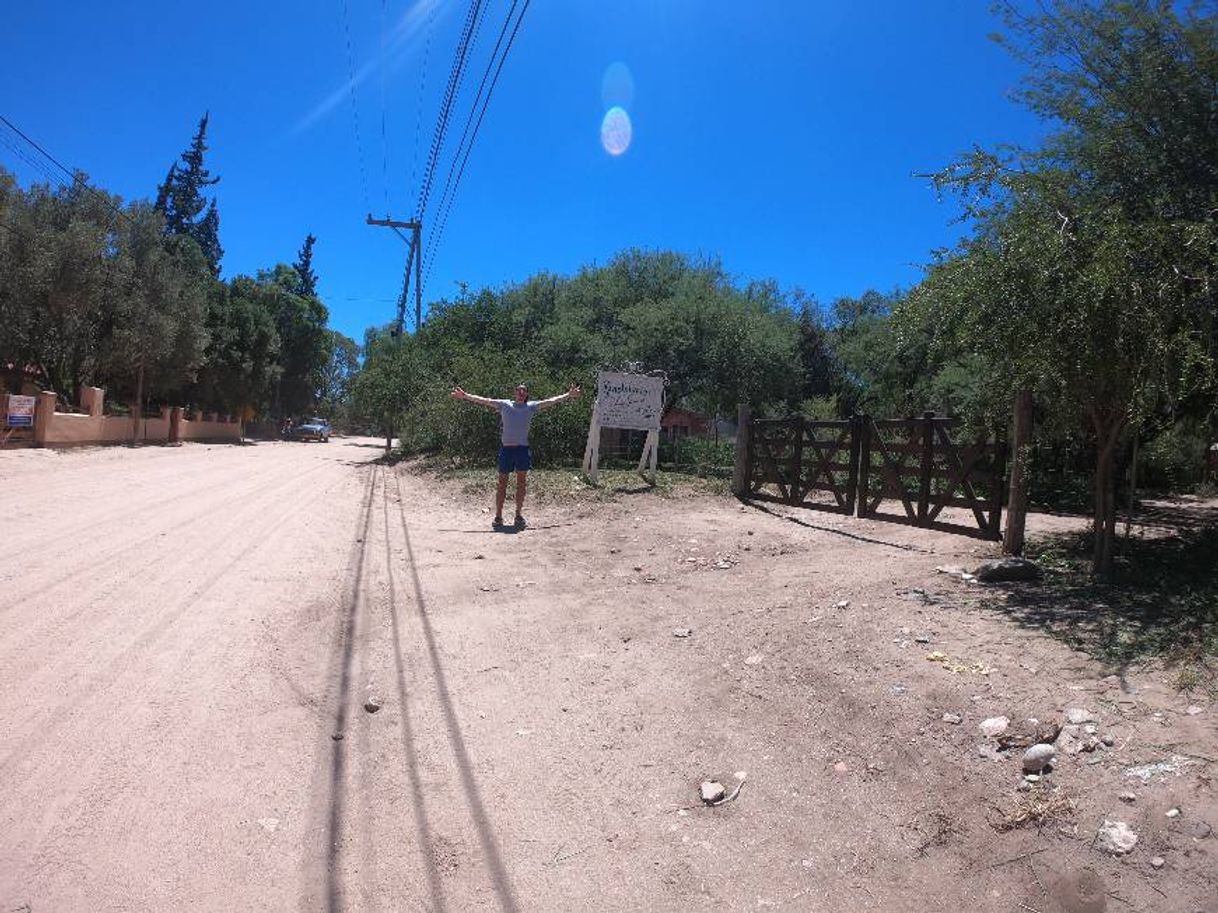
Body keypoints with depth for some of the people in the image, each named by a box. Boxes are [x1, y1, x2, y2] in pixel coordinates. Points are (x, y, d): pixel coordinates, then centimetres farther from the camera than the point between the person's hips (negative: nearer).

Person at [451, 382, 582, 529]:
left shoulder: (531, 406, 8)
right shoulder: (504, 404, 7)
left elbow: (551, 401, 8)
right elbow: (484, 400, 6)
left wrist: (569, 395, 5)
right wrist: (465, 395, 2)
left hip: (523, 448, 1)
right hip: (506, 448, -1)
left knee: (521, 484, 6)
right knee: (502, 484, 4)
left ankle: (518, 515, 16)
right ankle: (498, 516, 10)